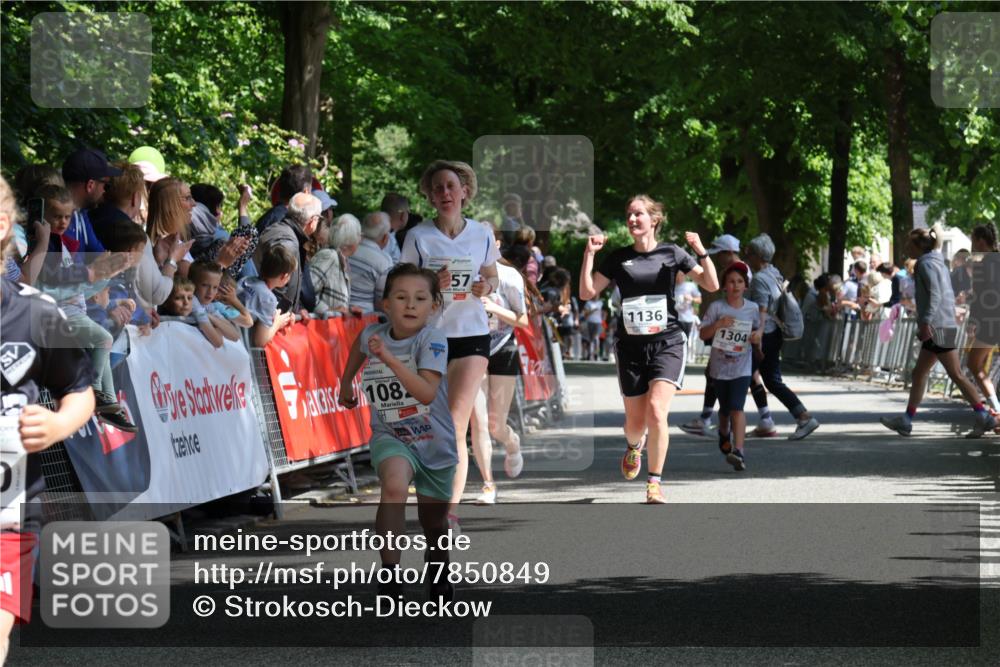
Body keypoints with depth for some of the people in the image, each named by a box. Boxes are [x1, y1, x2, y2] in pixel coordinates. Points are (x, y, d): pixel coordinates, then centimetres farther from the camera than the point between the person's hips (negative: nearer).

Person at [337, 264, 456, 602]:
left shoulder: (433, 340, -20)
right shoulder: (373, 334, -9)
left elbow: (427, 393, -34)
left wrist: (390, 358, -40)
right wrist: (346, 383, 26)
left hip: (434, 441, 0)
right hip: (390, 435, 1)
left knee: (434, 523, 15)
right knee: (395, 486, -33)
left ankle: (438, 564, 50)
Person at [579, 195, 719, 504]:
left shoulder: (671, 254, 3)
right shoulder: (618, 258, 6)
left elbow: (712, 285, 1)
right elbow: (587, 292, 2)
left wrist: (701, 252, -14)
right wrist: (589, 254, -7)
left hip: (667, 343, -2)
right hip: (631, 347, 2)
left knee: (656, 411, -21)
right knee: (635, 423, 6)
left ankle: (654, 483, -11)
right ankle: (634, 446, 44)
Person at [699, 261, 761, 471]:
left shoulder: (752, 309, 3)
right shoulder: (716, 307, -4)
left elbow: (758, 332, 16)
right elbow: (703, 334, -6)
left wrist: (757, 337, -7)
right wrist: (718, 324, -23)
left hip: (742, 368, -1)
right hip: (720, 366, 1)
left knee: (736, 407, -17)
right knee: (725, 408, 16)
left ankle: (738, 451, -26)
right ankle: (724, 434, 49)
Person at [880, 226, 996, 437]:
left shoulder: (927, 264, -10)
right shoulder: (937, 263, 19)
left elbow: (935, 295, -21)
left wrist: (926, 322, -26)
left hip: (938, 327, -10)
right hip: (943, 326, 10)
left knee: (956, 375, -8)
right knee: (919, 373, 11)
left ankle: (984, 417, -7)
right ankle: (906, 421, 13)